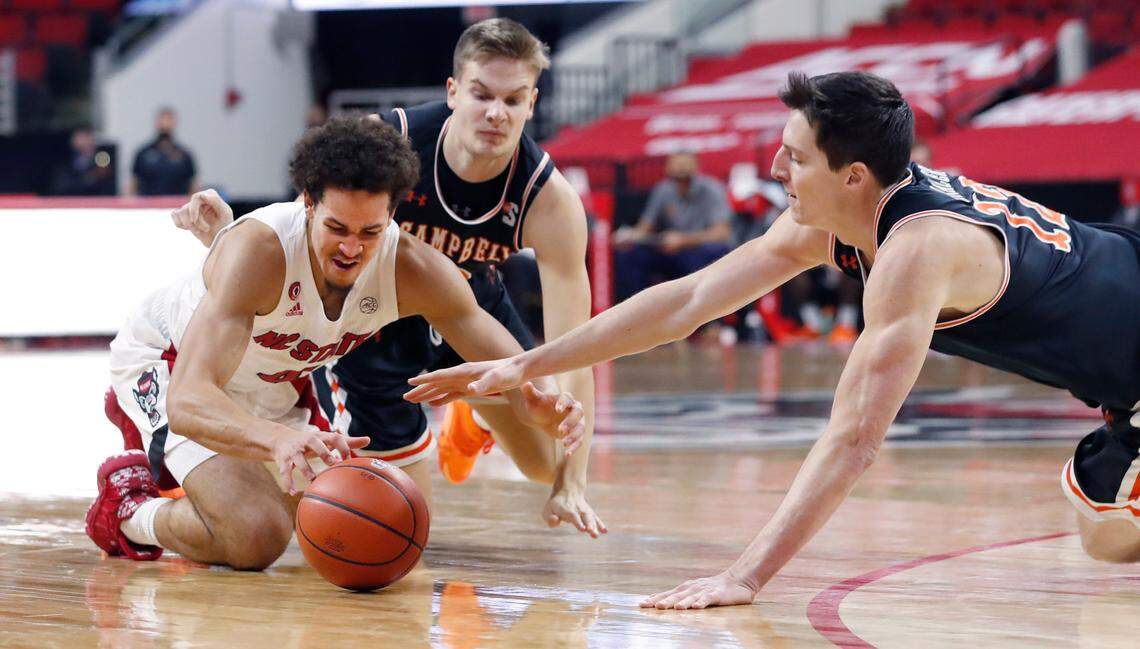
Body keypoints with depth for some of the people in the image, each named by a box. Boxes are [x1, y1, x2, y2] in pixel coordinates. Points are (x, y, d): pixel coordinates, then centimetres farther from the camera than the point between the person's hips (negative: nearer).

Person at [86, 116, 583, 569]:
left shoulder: (412, 269, -26)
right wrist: (279, 438, -71)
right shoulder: (258, 249, -41)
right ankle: (129, 509, 5)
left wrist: (540, 405, -46)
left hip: (274, 383, 7)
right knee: (256, 539, -26)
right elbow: (186, 401, -51)